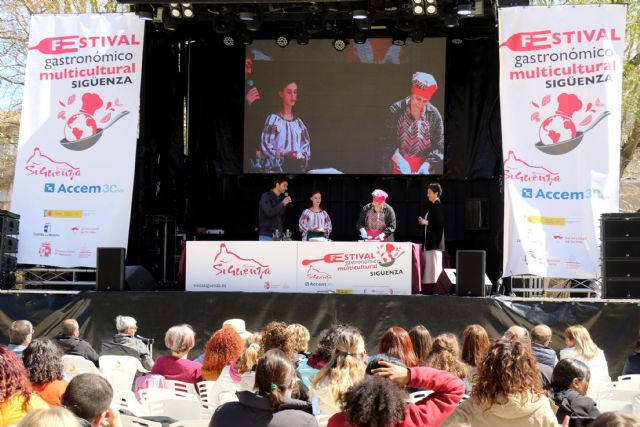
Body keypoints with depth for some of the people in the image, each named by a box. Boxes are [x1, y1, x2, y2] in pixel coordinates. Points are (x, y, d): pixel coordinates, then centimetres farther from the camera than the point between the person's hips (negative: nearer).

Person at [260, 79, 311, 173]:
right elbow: (265, 145, -6)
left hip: (298, 167, 4)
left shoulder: (299, 122, 17)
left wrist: (303, 156, -4)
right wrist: (283, 155, -20)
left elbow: (306, 145, 18)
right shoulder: (273, 119, 1)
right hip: (277, 167, -4)